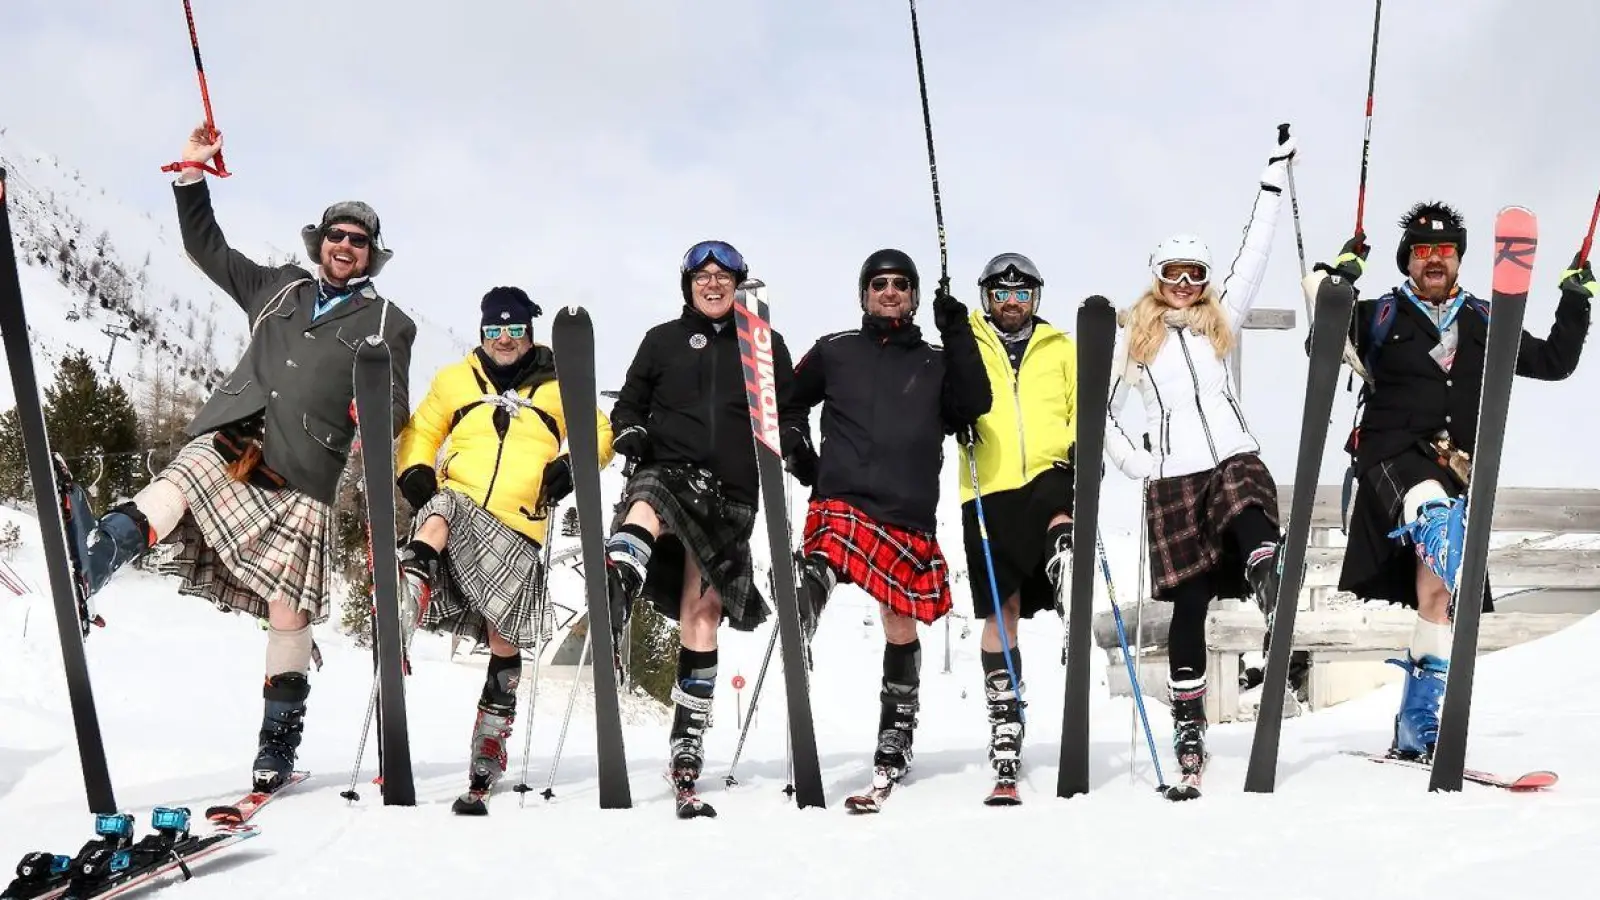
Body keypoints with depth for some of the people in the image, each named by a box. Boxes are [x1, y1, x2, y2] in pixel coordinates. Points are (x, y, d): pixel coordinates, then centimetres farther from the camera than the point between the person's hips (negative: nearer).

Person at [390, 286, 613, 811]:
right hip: (458, 503, 0)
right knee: (441, 508, -39)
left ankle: (491, 741, 11)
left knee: (505, 639, -1)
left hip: (518, 530, 0)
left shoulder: (558, 387, 15)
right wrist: (414, 472, 4)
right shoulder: (455, 380, 18)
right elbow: (421, 431, 24)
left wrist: (572, 467, -2)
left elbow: (600, 433, 18)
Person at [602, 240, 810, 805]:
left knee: (702, 609, -2)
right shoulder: (662, 340, 15)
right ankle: (611, 599, -65)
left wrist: (794, 445, -2)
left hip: (731, 493, 0)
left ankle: (688, 743, 4)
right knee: (645, 508, -38)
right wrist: (631, 434, -2)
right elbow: (630, 402, 19)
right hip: (668, 471, 0)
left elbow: (789, 411, 18)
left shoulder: (765, 344, 16)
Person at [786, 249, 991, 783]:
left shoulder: (936, 362, 16)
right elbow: (785, 402, 24)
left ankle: (896, 736, 22)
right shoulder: (835, 352, 16)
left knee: (901, 628, 8)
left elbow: (975, 405, -1)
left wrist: (958, 336, -4)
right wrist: (796, 453, 10)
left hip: (909, 517, 1)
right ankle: (797, 625, -59)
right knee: (822, 563, -35)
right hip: (841, 500, -1)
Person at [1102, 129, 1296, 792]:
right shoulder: (1132, 335, 11)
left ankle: (1279, 628, -54)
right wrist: (1131, 462, 3)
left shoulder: (1220, 319, 16)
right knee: (1189, 604, -4)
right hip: (1173, 481, -2)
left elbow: (1254, 255, 13)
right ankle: (1188, 731, 4)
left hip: (1236, 459, 2)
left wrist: (1275, 179, 11)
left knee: (1257, 538, -34)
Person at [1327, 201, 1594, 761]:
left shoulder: (1485, 324, 17)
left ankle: (1416, 726, 3)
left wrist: (1576, 303, 12)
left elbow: (1553, 363, 21)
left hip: (1458, 471, 3)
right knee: (1438, 522, -36)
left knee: (1440, 584, -2)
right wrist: (1338, 280, -14)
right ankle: (1435, 660, -43)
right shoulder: (1379, 316, 8)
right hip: (1393, 456, -3)